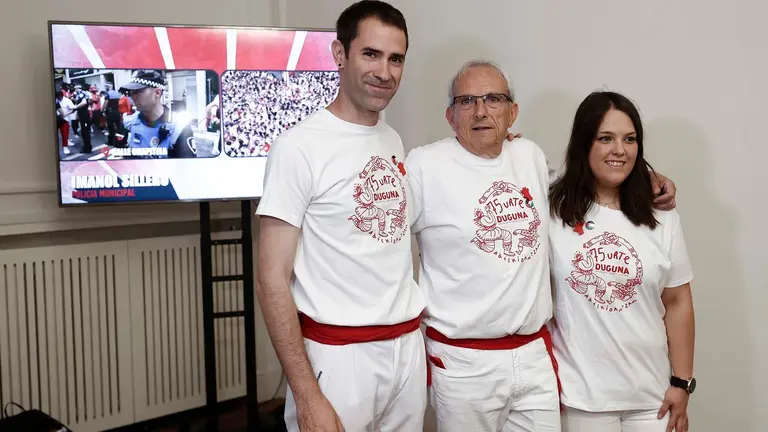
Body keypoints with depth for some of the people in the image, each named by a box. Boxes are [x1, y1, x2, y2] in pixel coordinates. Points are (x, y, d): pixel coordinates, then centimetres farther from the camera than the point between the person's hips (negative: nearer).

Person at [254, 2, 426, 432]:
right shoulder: (299, 145, -13)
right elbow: (272, 279, -15)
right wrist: (306, 396, -19)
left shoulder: (394, 142, 7)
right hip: (338, 353, -6)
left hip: (408, 345, 6)